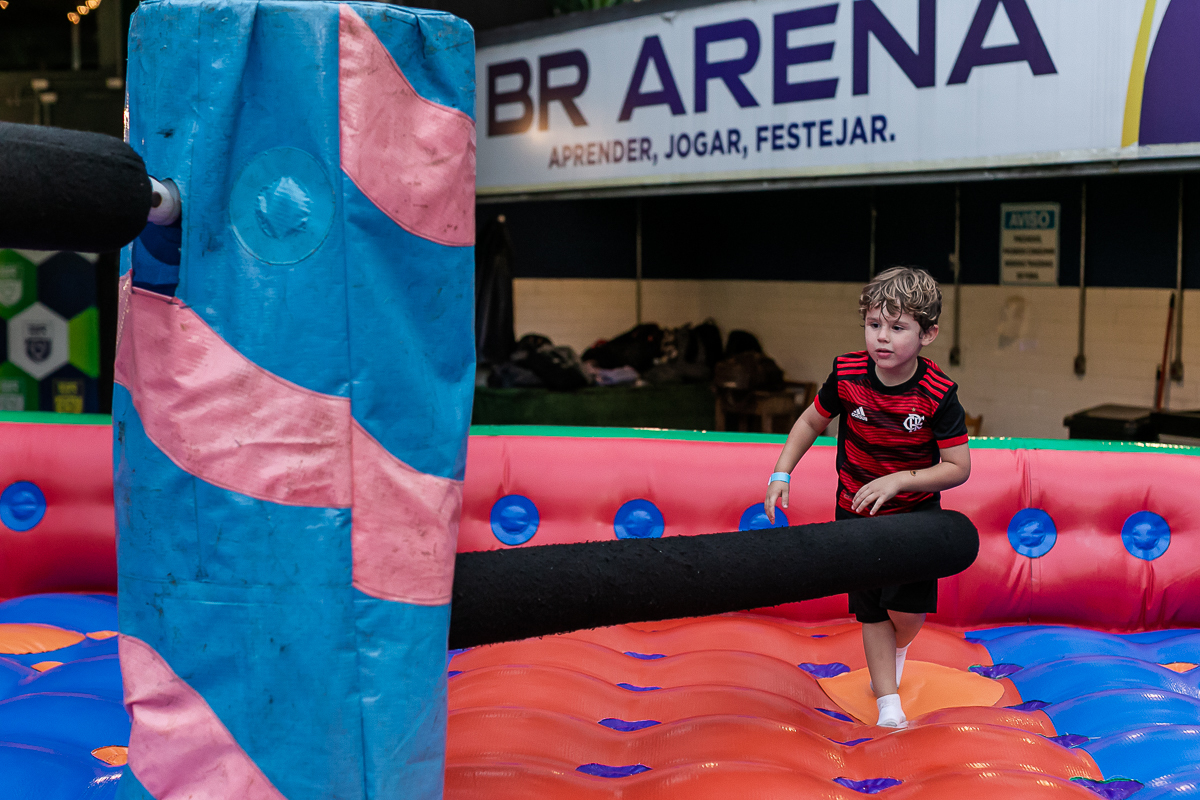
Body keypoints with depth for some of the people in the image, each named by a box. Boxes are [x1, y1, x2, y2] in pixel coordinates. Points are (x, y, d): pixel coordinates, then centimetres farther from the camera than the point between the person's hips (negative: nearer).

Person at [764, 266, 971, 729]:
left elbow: (958, 467, -16)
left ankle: (895, 654, 26)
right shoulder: (847, 375, -15)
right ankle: (889, 705, 17)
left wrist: (897, 480, -26)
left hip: (916, 512, -1)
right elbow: (811, 421, 3)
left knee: (908, 610, -10)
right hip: (856, 512, 2)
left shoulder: (938, 393, -21)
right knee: (871, 613, 4)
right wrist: (782, 473, -5)